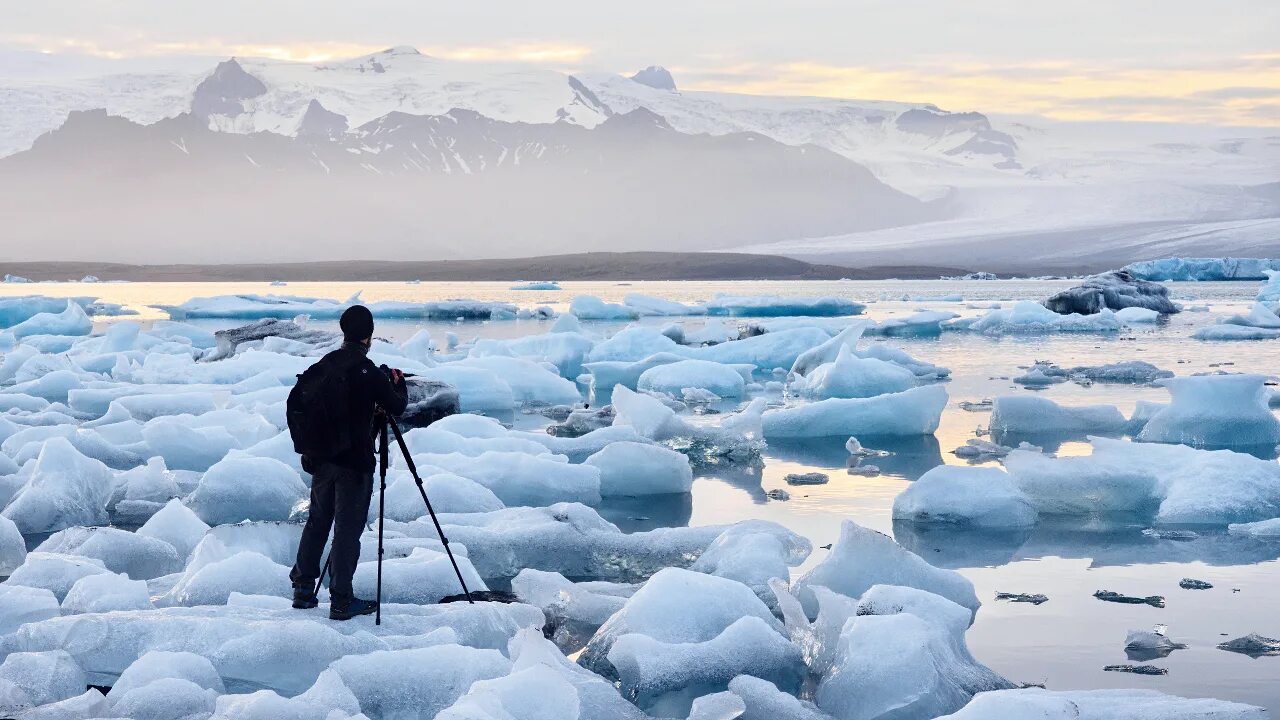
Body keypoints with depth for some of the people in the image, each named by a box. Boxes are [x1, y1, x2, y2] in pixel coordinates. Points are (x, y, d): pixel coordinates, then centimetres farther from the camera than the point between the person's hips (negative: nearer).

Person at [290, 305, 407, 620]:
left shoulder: (323, 364, 3)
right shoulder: (368, 371, -16)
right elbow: (397, 407, -7)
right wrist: (398, 383, 15)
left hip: (321, 459, 6)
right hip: (354, 463, -6)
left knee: (317, 522, 17)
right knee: (348, 528, -1)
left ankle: (302, 588, 23)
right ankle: (341, 600, 2)